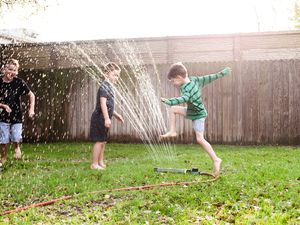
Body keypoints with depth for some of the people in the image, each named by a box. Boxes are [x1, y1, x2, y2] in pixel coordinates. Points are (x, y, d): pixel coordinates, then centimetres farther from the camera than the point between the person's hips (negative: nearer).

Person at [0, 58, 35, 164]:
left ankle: (17, 148, 27)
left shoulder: (19, 82, -7)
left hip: (16, 116, 0)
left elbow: (31, 95, 4)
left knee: (16, 139, -8)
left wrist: (31, 109, -5)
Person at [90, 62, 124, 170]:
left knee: (103, 141, 14)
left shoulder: (109, 87, 16)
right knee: (99, 141, -6)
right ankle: (94, 164, 0)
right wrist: (107, 118, -27)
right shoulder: (104, 86, -14)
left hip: (103, 119, 10)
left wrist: (116, 115, 24)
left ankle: (100, 162, 22)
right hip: (100, 118, -10)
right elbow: (102, 103, -22)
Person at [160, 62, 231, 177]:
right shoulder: (194, 79, -6)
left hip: (198, 115, -10)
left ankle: (216, 160, -8)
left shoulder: (187, 89, -30)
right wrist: (222, 73, 12)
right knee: (173, 109, 11)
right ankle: (172, 131, 16)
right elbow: (208, 78, 2)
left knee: (200, 139, -13)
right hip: (191, 111, 10)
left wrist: (168, 101, -59)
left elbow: (183, 99, -50)